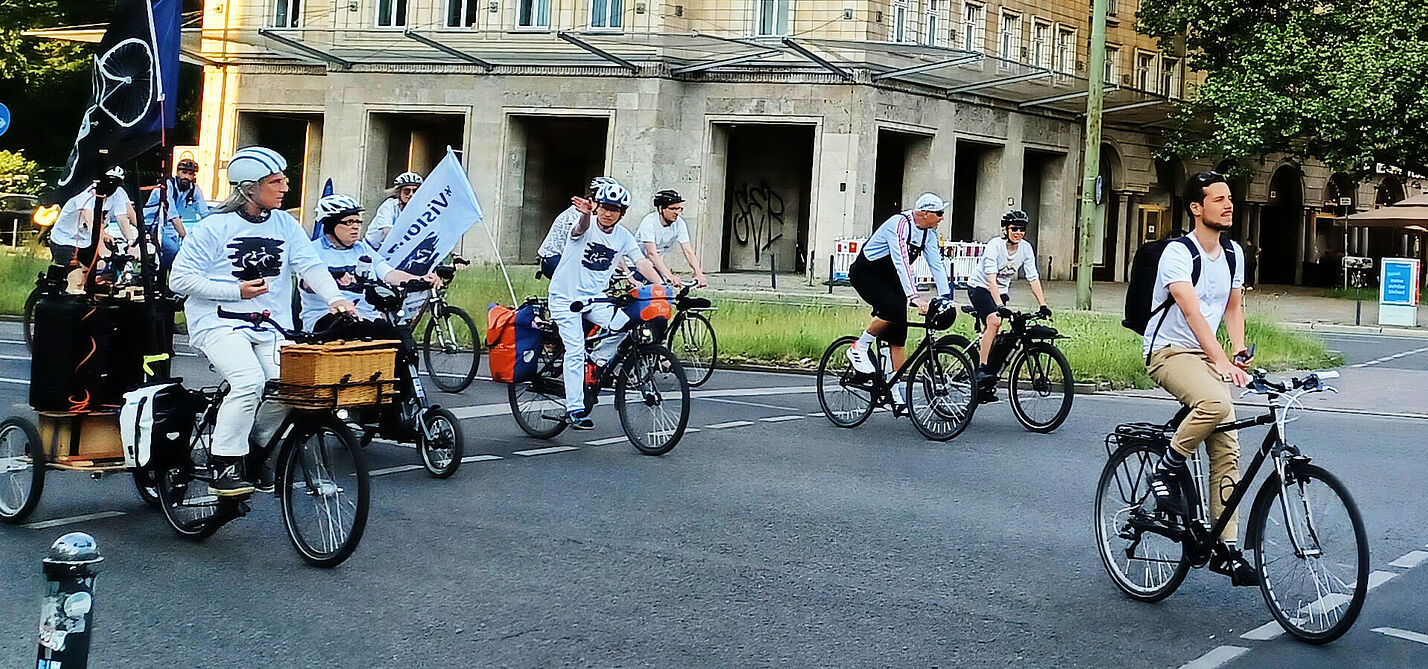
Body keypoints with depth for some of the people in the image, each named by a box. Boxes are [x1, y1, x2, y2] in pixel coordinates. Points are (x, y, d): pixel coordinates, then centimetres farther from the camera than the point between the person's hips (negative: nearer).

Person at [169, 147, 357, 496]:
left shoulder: (285, 225, 8)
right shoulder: (216, 226, -6)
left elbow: (311, 265, -3)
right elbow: (180, 278, -6)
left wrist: (335, 297, -22)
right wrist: (236, 290, -14)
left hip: (272, 326, 5)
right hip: (220, 323, -5)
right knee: (249, 381, -29)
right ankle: (223, 467, -15)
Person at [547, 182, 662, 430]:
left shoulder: (623, 237, 0)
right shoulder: (586, 226, -16)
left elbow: (641, 261, -7)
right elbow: (581, 228, -40)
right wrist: (586, 214, -64)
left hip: (595, 297, 4)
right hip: (565, 296, -4)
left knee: (626, 326, -21)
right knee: (575, 351, -11)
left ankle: (598, 361, 4)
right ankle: (575, 410, -5)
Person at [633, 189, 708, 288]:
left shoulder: (679, 223, -14)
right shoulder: (649, 222, -28)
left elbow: (688, 252, -18)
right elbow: (652, 253, -38)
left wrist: (699, 274, -36)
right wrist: (669, 276, -50)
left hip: (656, 264, 5)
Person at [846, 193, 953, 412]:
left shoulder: (929, 233, -2)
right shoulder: (900, 224, -27)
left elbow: (937, 263, -4)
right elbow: (901, 262, -37)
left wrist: (945, 297, -16)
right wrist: (914, 297, -46)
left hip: (889, 279, 8)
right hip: (865, 274, -8)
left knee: (897, 337, -1)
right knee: (895, 310, -32)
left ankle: (895, 393, 1)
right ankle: (859, 348, -12)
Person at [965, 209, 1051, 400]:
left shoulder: (1026, 248, -8)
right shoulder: (995, 245, -24)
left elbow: (1033, 279, -8)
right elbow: (991, 278, -33)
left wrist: (1043, 305, -17)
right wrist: (999, 305, -43)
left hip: (1001, 291, 6)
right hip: (980, 287, -6)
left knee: (992, 334, 1)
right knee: (994, 320, -30)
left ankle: (985, 388, 9)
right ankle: (981, 369, -29)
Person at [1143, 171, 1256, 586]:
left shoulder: (1234, 254, 8)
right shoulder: (1178, 253, -16)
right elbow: (1192, 313, -29)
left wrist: (1239, 354, -1)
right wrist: (1222, 362, -40)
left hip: (1207, 356, 7)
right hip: (1169, 352, -7)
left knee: (1227, 449, -3)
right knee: (1216, 403, -37)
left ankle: (1225, 549, 1)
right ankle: (1166, 472, -13)